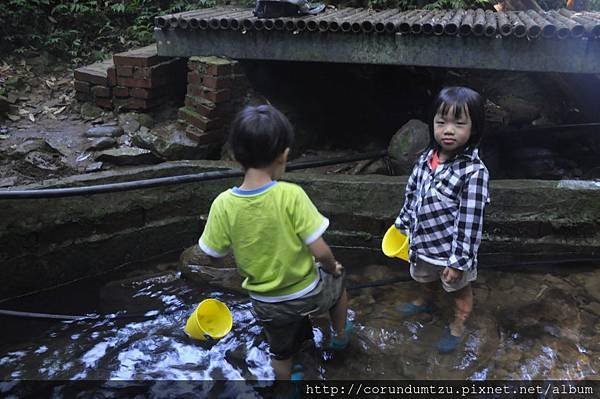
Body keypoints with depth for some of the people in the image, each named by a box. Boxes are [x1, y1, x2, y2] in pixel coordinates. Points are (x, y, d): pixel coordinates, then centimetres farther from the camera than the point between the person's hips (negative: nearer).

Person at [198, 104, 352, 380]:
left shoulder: (223, 204, -21)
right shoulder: (291, 195, -28)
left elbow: (213, 256, -9)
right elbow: (320, 252, -24)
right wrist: (332, 268, -2)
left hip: (266, 304, 1)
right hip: (307, 294, -1)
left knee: (280, 353, 28)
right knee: (337, 281, 33)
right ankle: (340, 336, 54)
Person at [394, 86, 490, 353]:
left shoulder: (473, 171, -29)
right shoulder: (426, 157, -9)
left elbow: (470, 222, -25)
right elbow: (412, 194, 5)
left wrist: (458, 260, -21)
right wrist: (404, 224, 12)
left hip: (451, 250, -6)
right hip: (423, 242, 6)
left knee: (459, 290, 23)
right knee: (426, 278, 34)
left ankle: (458, 326, 49)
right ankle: (424, 302, 64)